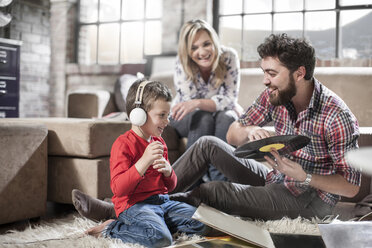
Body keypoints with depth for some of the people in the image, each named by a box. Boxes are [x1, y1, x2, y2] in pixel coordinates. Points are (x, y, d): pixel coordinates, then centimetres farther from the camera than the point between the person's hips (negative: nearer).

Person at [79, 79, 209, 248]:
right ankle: (112, 229, -8)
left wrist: (168, 170, -4)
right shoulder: (124, 144, -10)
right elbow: (119, 189, -21)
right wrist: (144, 161, -29)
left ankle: (155, 223, 4)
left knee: (202, 224, -5)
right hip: (134, 204, -8)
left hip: (163, 201, 8)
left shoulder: (159, 143, 15)